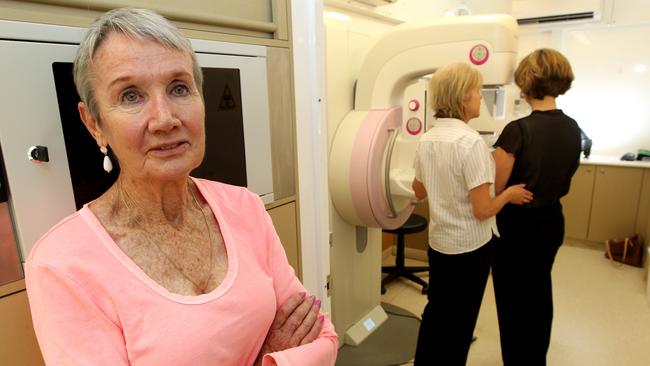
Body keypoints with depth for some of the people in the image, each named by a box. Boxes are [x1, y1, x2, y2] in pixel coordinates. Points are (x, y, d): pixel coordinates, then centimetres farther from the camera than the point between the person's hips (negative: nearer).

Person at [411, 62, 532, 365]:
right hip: (470, 246, -7)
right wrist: (510, 194, -5)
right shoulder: (471, 142, -23)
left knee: (435, 311, 23)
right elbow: (483, 210, -23)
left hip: (437, 241, 7)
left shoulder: (426, 140, -1)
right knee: (459, 321, 14)